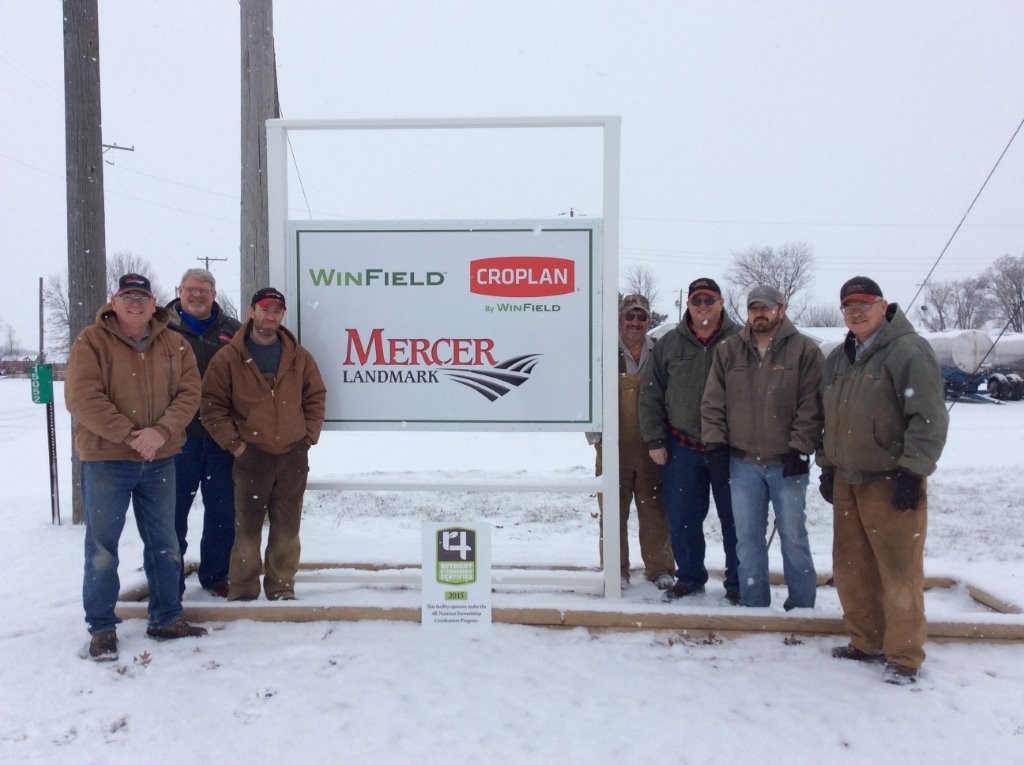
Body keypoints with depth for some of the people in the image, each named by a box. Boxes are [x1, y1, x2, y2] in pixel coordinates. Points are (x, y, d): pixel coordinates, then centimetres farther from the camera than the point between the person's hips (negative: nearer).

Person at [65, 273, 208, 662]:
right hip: (105, 459, -3)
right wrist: (130, 435, -20)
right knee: (102, 546, 4)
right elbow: (82, 398, -15)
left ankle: (166, 618, 25)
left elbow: (188, 393, -3)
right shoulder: (92, 341, -6)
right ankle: (102, 628, 17)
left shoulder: (175, 345, 5)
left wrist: (160, 432, -19)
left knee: (163, 542, 12)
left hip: (160, 460, 4)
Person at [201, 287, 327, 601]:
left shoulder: (299, 356, 8)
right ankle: (242, 591, 13)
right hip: (251, 455, -2)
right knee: (247, 526, 1)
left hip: (293, 455, 3)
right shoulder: (228, 357, -1)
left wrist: (309, 436, 4)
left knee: (287, 527, 8)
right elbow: (212, 404, -1)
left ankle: (282, 588, 19)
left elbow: (316, 397, 13)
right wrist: (233, 442, -6)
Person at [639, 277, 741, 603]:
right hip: (682, 448, 2)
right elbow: (651, 396, 7)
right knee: (682, 519, 10)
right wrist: (655, 440, 2)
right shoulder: (669, 345, 5)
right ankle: (689, 577, 28)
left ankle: (739, 582, 24)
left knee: (735, 518, 8)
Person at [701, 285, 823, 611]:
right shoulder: (728, 351, 8)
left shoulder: (805, 350, -1)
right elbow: (713, 402, 8)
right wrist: (715, 444, 0)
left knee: (793, 537, 5)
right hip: (742, 462, 3)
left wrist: (800, 448, -12)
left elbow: (812, 405, -6)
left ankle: (801, 606, 20)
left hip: (787, 462, -3)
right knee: (747, 538, 9)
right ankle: (753, 604, 22)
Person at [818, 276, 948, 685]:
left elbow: (929, 417, -15)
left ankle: (904, 656, 11)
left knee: (899, 570, -2)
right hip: (847, 481, 8)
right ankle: (866, 643, 27)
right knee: (851, 568, 12)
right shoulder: (837, 359, 15)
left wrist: (912, 471, -18)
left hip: (891, 481, -7)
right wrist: (827, 467, 18)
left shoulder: (908, 350, -10)